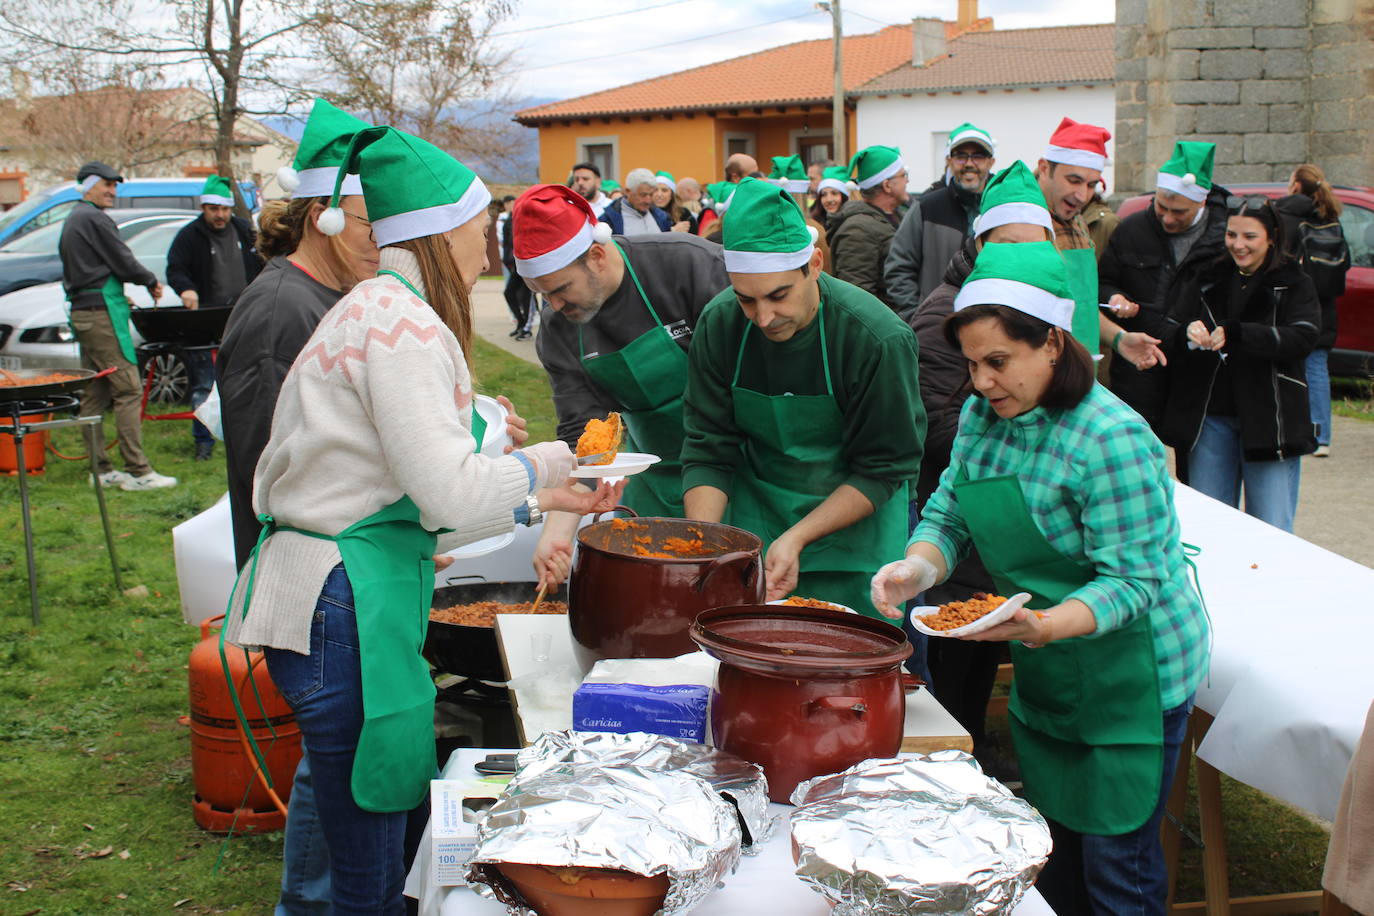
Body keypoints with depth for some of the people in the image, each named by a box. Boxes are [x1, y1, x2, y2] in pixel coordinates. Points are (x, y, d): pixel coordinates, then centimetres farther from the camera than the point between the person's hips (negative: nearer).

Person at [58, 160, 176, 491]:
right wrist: (152, 281, 5)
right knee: (128, 389, -10)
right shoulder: (94, 219, -11)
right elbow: (123, 262, -12)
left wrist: (118, 296, 19)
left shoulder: (71, 221, 21)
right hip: (102, 312, -11)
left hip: (81, 312, 11)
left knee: (94, 394, 10)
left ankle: (101, 469, 14)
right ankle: (138, 470, -12)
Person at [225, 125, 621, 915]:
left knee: (411, 817, 20)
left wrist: (543, 500, 17)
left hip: (345, 596, 10)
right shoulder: (403, 324, -15)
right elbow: (450, 493, -20)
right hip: (345, 605, -10)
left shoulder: (378, 310, 16)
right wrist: (546, 464, -2)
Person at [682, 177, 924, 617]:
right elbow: (707, 451, -9)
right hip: (752, 521, 3)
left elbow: (883, 470, -16)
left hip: (852, 526, -2)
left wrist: (797, 538, -25)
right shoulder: (719, 325, -13)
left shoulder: (879, 338, -23)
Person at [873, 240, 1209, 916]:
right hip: (1043, 676, 7)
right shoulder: (983, 415, -2)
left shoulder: (1111, 439, -25)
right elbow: (947, 516, 1)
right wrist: (918, 567, -21)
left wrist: (1045, 624, -42)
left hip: (1130, 671, -7)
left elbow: (1131, 582, -25)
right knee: (1051, 847, 20)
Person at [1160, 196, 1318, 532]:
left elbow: (1303, 338, -15)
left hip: (1269, 417, -3)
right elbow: (1170, 333, 3)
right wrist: (1188, 333, -21)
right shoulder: (1207, 280, 12)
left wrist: (1234, 333, -27)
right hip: (1210, 415, 3)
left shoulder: (1294, 283, 2)